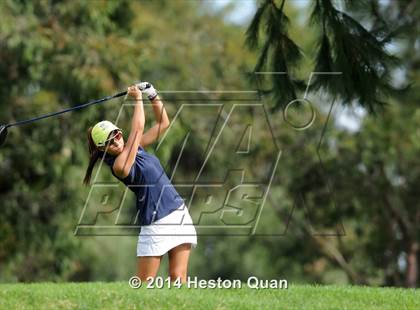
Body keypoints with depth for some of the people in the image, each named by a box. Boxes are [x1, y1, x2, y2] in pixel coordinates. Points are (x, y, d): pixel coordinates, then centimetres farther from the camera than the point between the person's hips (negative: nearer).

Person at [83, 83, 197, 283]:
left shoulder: (135, 147, 10)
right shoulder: (119, 165, -13)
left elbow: (163, 124, 17)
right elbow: (138, 129, -15)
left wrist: (152, 95, 6)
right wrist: (138, 99, -5)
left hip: (179, 213, 7)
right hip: (155, 225, -7)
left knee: (178, 278, -2)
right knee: (144, 284, -6)